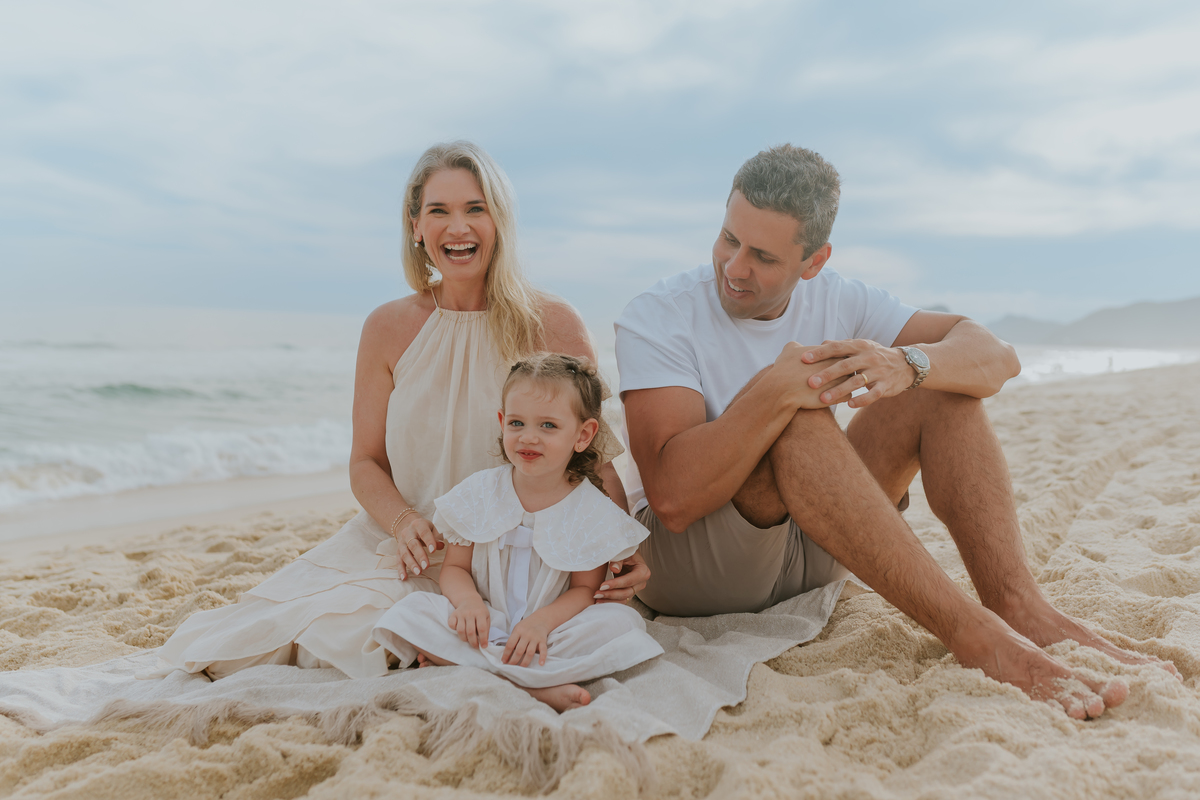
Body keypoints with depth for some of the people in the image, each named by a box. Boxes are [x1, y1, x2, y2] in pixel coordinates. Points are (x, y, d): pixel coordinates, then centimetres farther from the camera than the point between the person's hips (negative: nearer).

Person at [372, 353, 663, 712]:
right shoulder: (479, 493, -1)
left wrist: (542, 621, -24)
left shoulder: (593, 511, -6)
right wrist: (467, 599, -21)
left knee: (621, 621, -27)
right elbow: (454, 567, 2)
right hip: (485, 626, 1)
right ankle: (532, 688, -31)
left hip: (553, 630, -1)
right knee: (412, 610, -22)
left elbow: (586, 589, -5)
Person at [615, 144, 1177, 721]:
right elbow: (673, 498, -27)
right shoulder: (655, 319, -15)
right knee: (797, 416, -33)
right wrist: (772, 390, -36)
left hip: (812, 554, 5)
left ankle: (1018, 606, -24)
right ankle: (971, 633, -36)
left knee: (941, 382, -10)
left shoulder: (834, 301, -1)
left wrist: (906, 363, -30)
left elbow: (997, 357, -9)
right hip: (687, 573, -5)